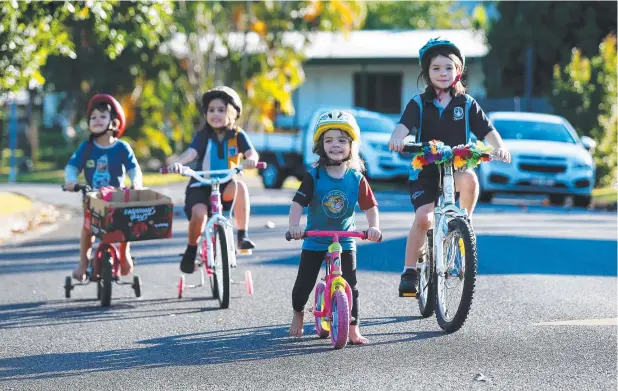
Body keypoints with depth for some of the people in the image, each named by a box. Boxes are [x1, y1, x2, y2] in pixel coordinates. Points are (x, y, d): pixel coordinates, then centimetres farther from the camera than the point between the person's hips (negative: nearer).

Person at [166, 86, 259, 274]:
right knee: (199, 213, -29)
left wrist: (251, 159, -42)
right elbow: (191, 152, -20)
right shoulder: (204, 135, -3)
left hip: (226, 186, 1)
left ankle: (242, 235, -27)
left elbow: (251, 152, -16)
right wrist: (177, 163, -42)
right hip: (202, 184, -1)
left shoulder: (238, 135, -1)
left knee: (240, 185, -33)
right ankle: (191, 250, 0)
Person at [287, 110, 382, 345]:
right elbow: (298, 203, -18)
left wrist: (373, 226, -23)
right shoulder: (314, 176, -12)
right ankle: (298, 313, 35)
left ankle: (353, 329, 2)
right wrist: (293, 226, -33)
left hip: (345, 241, 1)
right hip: (315, 240, -1)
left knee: (350, 286, -5)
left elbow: (370, 206, -5)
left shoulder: (356, 178, -7)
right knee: (303, 284, 6)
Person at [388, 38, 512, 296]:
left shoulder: (467, 104, 4)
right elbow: (404, 126, -16)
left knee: (469, 179, -35)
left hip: (457, 166, 1)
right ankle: (409, 271, -5)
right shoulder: (419, 104, 1)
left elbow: (487, 131, -3)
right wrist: (396, 139, -39)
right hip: (424, 170, -1)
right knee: (423, 217, -21)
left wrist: (499, 147, -25)